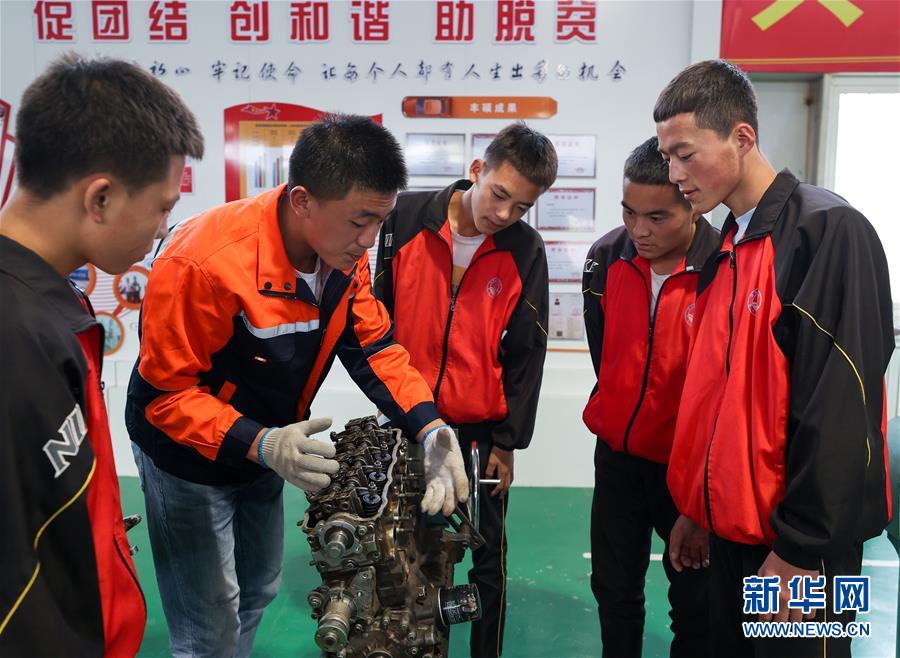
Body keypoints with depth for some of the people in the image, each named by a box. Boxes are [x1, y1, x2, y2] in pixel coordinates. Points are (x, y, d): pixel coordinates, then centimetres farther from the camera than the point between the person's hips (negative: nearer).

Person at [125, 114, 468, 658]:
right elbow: (164, 394, -26)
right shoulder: (205, 262, -34)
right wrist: (261, 445, -38)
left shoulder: (345, 252, -14)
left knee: (259, 589, 25)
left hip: (268, 447, 7)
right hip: (189, 456, -6)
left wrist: (430, 428, -24)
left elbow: (375, 348, -10)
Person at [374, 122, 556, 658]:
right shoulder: (406, 218, -7)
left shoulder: (527, 251, -6)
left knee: (487, 558, 12)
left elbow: (526, 354, -1)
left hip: (482, 430, 0)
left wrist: (508, 441, -1)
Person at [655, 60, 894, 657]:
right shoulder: (728, 248, 9)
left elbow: (839, 411, -20)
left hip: (798, 541, -7)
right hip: (732, 525, 7)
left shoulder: (827, 231, -15)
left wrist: (798, 551, -18)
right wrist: (699, 508, 13)